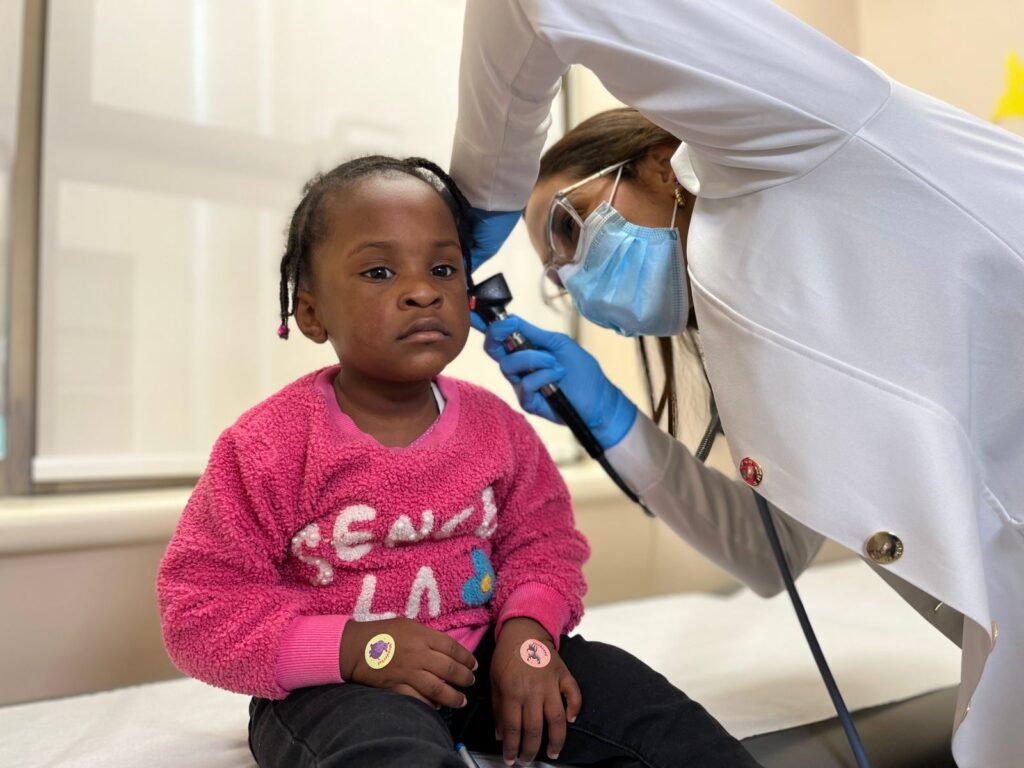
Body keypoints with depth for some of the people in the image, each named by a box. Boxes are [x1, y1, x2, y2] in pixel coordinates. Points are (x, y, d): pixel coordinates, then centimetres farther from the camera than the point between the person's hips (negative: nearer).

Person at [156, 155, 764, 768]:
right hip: (336, 683, -4)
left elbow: (542, 540, 8)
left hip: (480, 654, 5)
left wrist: (528, 630, -15)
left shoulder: (495, 424, -2)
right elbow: (201, 610, -12)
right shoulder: (268, 446, -15)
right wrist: (358, 648, -25)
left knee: (647, 708, -5)